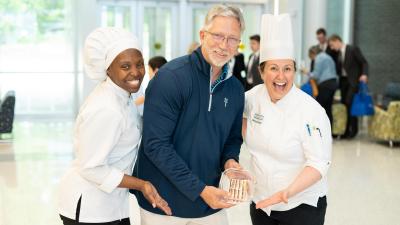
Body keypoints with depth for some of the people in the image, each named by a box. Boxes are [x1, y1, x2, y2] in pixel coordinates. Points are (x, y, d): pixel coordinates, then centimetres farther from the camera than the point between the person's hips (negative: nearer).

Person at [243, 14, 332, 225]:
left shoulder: (311, 111, -18)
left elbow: (319, 163, -19)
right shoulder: (255, 96, -3)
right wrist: (249, 139, 3)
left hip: (302, 207, -4)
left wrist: (288, 192, -31)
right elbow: (240, 110, 18)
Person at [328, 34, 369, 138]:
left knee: (349, 103, -15)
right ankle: (346, 130, 9)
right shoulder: (339, 53, 13)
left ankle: (353, 129, -5)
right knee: (344, 104, 3)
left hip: (353, 81, -6)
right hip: (343, 80, 6)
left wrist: (364, 74, -23)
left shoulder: (353, 49, -7)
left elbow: (364, 62, -8)